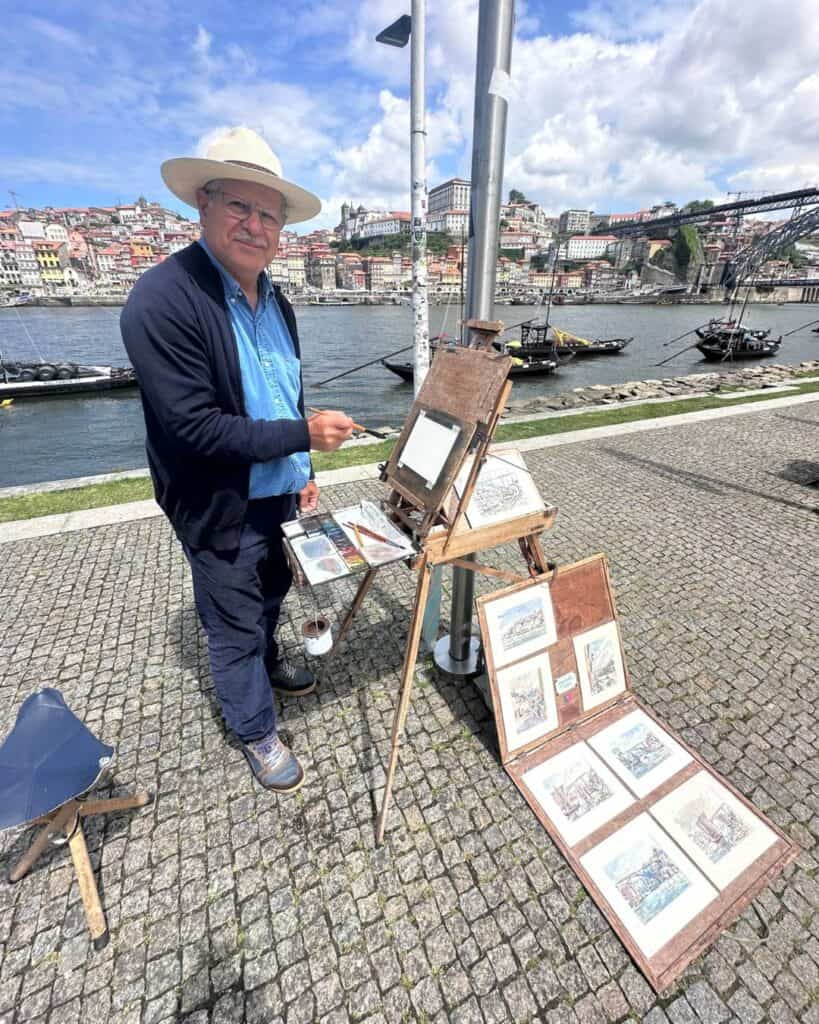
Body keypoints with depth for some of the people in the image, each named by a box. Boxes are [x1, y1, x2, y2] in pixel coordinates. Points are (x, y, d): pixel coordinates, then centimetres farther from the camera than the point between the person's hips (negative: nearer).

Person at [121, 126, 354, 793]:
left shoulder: (275, 301, 6)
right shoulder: (162, 300, -19)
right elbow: (193, 428, -25)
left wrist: (304, 472, 10)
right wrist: (305, 435, -25)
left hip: (278, 494, 7)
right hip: (221, 512, -7)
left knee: (271, 595, 26)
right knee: (235, 626, 13)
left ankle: (267, 664, 57)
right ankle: (258, 733, 38)